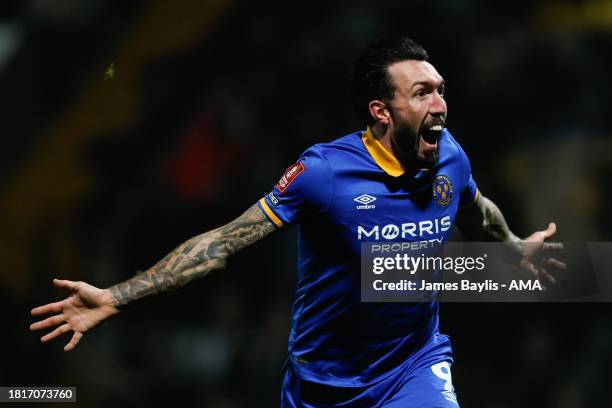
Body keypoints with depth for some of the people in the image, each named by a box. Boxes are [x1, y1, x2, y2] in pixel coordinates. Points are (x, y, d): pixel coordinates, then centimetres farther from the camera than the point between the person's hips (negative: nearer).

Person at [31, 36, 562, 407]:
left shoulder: (449, 156, -8)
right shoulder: (325, 171, -22)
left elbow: (479, 210, 18)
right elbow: (225, 242, -20)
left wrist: (518, 248, 37)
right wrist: (115, 298, -25)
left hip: (416, 364, 2)